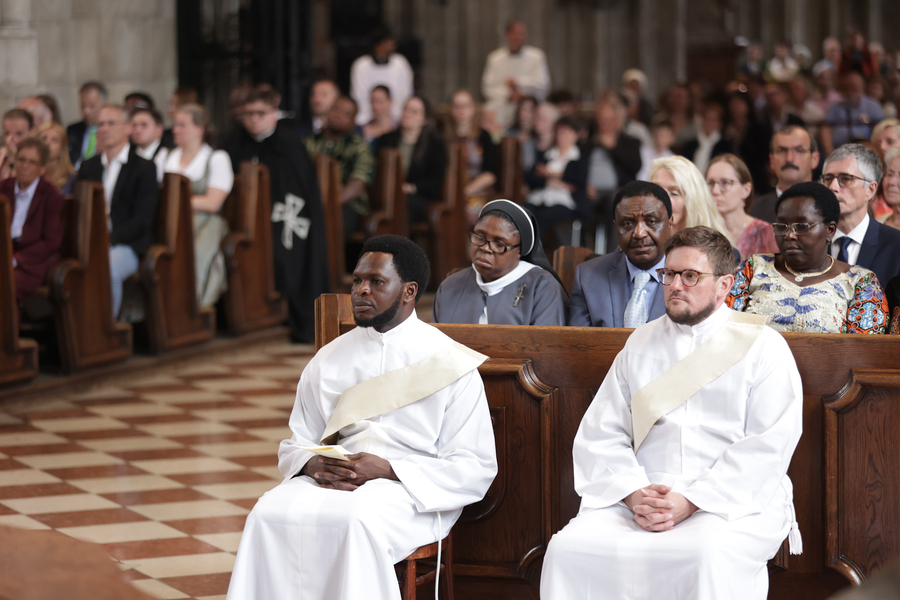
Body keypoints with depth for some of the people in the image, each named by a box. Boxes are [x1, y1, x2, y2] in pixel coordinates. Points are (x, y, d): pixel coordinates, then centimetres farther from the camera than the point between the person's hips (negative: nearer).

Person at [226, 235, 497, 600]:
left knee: (357, 520, -37)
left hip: (413, 491, -4)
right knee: (270, 514, -28)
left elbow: (476, 470, -3)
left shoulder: (450, 364, 2)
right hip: (331, 483, 4)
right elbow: (294, 447, 20)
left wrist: (388, 470, -15)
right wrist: (314, 465, -7)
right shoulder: (329, 360, 16)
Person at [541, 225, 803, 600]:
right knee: (567, 550, -24)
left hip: (735, 503, -3)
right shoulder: (641, 344, 18)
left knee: (709, 558, -37)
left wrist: (690, 502, -15)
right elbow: (599, 436, 11)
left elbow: (768, 446, -6)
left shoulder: (764, 347, 5)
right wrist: (634, 495, -9)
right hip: (641, 497, 4)